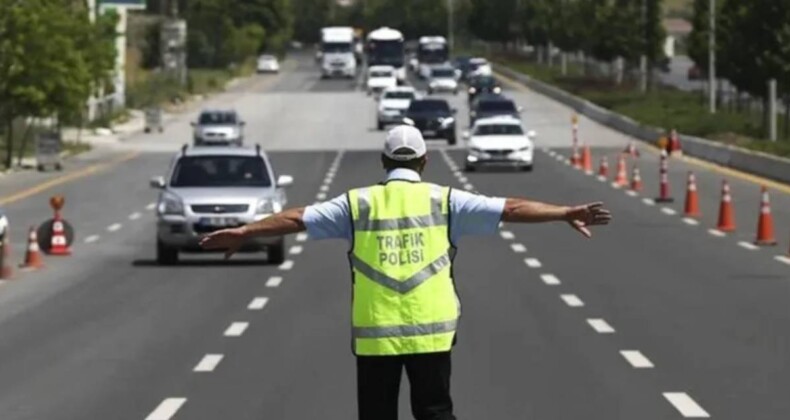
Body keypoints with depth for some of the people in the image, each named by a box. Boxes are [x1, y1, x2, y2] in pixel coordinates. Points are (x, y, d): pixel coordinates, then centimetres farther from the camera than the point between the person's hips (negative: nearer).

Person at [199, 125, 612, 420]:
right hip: (431, 331, 0)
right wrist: (566, 213, 2)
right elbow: (510, 209, -1)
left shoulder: (358, 203, 2)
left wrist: (242, 232, 12)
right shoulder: (444, 201, 1)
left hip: (374, 333, 0)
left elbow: (297, 219, 4)